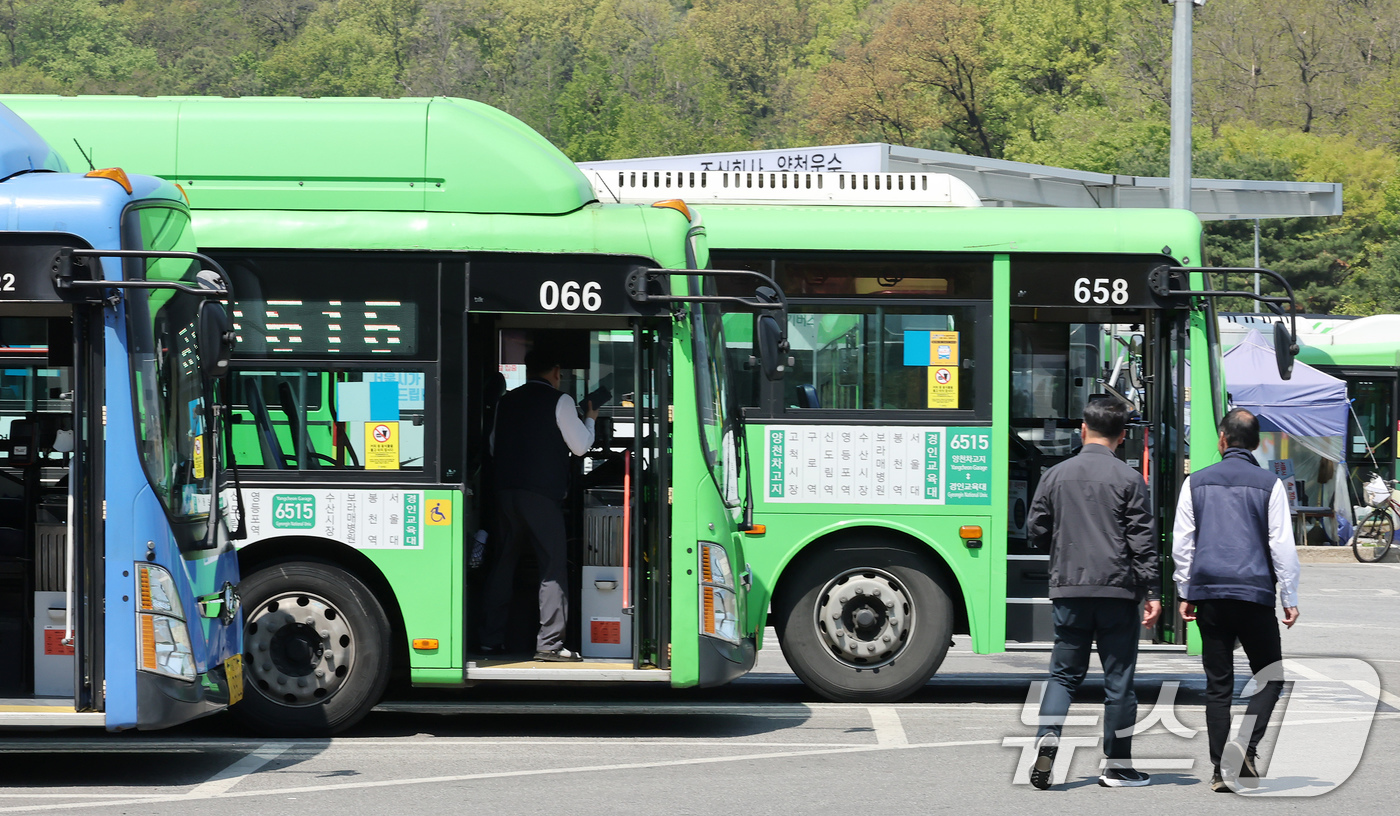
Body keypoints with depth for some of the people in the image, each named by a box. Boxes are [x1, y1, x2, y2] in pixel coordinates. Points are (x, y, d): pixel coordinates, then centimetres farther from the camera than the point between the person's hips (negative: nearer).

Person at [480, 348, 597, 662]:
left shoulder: (506, 401, 12)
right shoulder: (559, 401, -3)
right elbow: (580, 446, -1)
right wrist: (590, 419, 16)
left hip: (505, 491, 5)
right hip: (542, 493, -5)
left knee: (503, 563, 13)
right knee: (553, 566, -2)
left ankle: (491, 638, 14)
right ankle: (549, 642, -8)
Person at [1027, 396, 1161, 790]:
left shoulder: (1056, 476, 5)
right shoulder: (1128, 480, -4)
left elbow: (1037, 531, 9)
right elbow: (1142, 540, -6)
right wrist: (1152, 592, -4)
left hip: (1068, 587, 2)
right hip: (1117, 590, -2)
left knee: (1064, 672, 11)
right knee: (1118, 677, 5)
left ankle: (1047, 736, -12)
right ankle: (1118, 765, 9)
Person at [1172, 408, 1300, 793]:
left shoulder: (1196, 482, 7)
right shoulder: (1269, 484, 0)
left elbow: (1181, 544, 7)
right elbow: (1282, 545, -2)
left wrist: (1185, 593, 15)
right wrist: (1290, 598, 4)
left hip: (1209, 595, 3)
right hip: (1255, 594, -3)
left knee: (1218, 685, 6)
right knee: (1270, 677, 7)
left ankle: (1221, 769, 3)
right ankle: (1245, 746, -15)